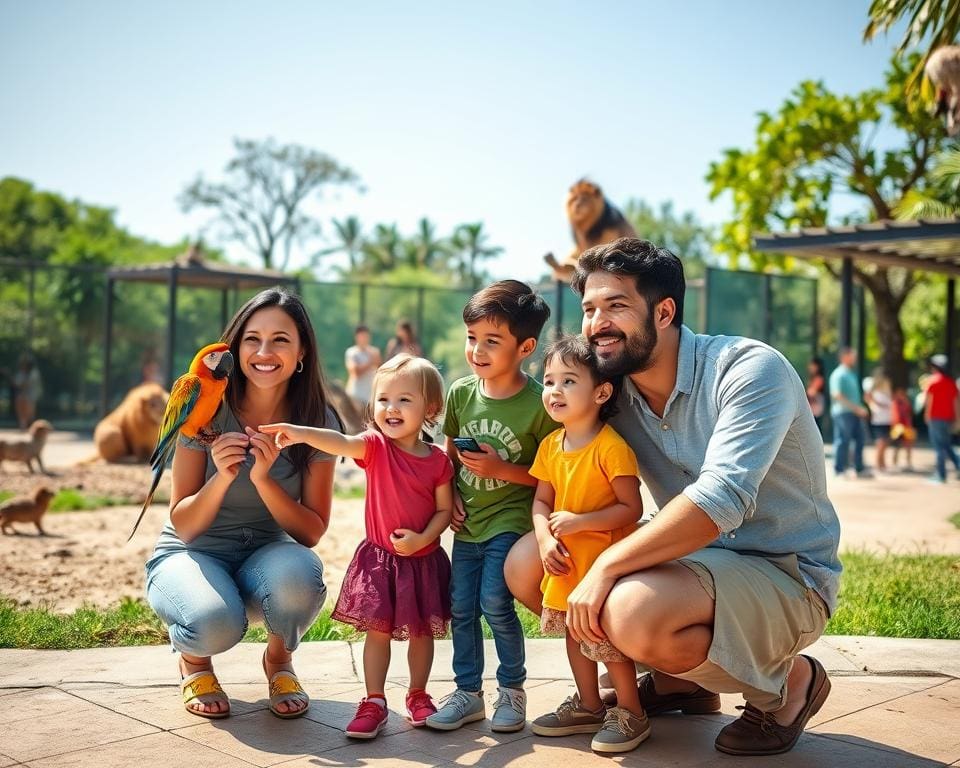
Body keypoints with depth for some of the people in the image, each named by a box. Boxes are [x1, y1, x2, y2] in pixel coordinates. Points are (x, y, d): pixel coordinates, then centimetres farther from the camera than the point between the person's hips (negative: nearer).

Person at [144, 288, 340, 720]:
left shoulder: (318, 422, -9)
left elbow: (312, 532, -11)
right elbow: (183, 526, -11)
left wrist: (264, 479, -27)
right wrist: (223, 477, -31)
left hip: (267, 556, 2)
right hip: (192, 554, -1)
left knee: (298, 573, -34)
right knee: (216, 623, -35)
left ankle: (279, 659, 1)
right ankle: (193, 657, 6)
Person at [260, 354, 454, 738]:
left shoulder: (437, 461, -6)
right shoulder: (375, 446, -9)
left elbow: (444, 509, -1)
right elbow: (341, 442, -28)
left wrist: (422, 538, -19)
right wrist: (301, 433, -47)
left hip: (423, 560, 1)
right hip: (379, 558, -1)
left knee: (422, 632, 13)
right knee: (377, 631, 3)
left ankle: (418, 696, 32)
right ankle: (373, 704, 15)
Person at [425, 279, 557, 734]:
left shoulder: (538, 404, -16)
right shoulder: (461, 392, 0)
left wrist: (501, 469, -21)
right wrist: (451, 496, 0)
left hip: (510, 520, -5)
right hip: (468, 521, 5)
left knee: (495, 603, -10)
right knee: (460, 608, 8)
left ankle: (512, 689, 12)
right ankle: (468, 693, 23)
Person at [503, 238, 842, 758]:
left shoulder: (749, 369, -21)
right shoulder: (613, 392, 0)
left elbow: (720, 500, -33)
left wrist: (606, 565, -31)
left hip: (785, 574, -7)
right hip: (691, 556, 7)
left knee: (632, 610, -35)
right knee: (525, 563, -2)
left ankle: (788, 682, -4)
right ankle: (678, 681, 13)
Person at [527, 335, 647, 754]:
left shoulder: (611, 447, -19)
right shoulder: (550, 445, 3)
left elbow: (631, 508, -19)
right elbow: (541, 501, 9)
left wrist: (579, 522, -24)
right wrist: (545, 539, -8)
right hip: (566, 562, 8)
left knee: (608, 638, -2)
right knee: (574, 634, 18)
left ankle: (631, 713, 19)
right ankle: (589, 706, 36)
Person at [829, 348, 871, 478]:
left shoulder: (852, 374, 17)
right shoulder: (839, 374, -11)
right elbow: (837, 395, -19)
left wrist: (861, 409, 12)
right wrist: (856, 408, -19)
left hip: (855, 413, 9)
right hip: (843, 412, -9)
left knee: (859, 440, 9)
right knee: (843, 441, -4)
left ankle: (860, 469, 17)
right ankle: (839, 470, 3)